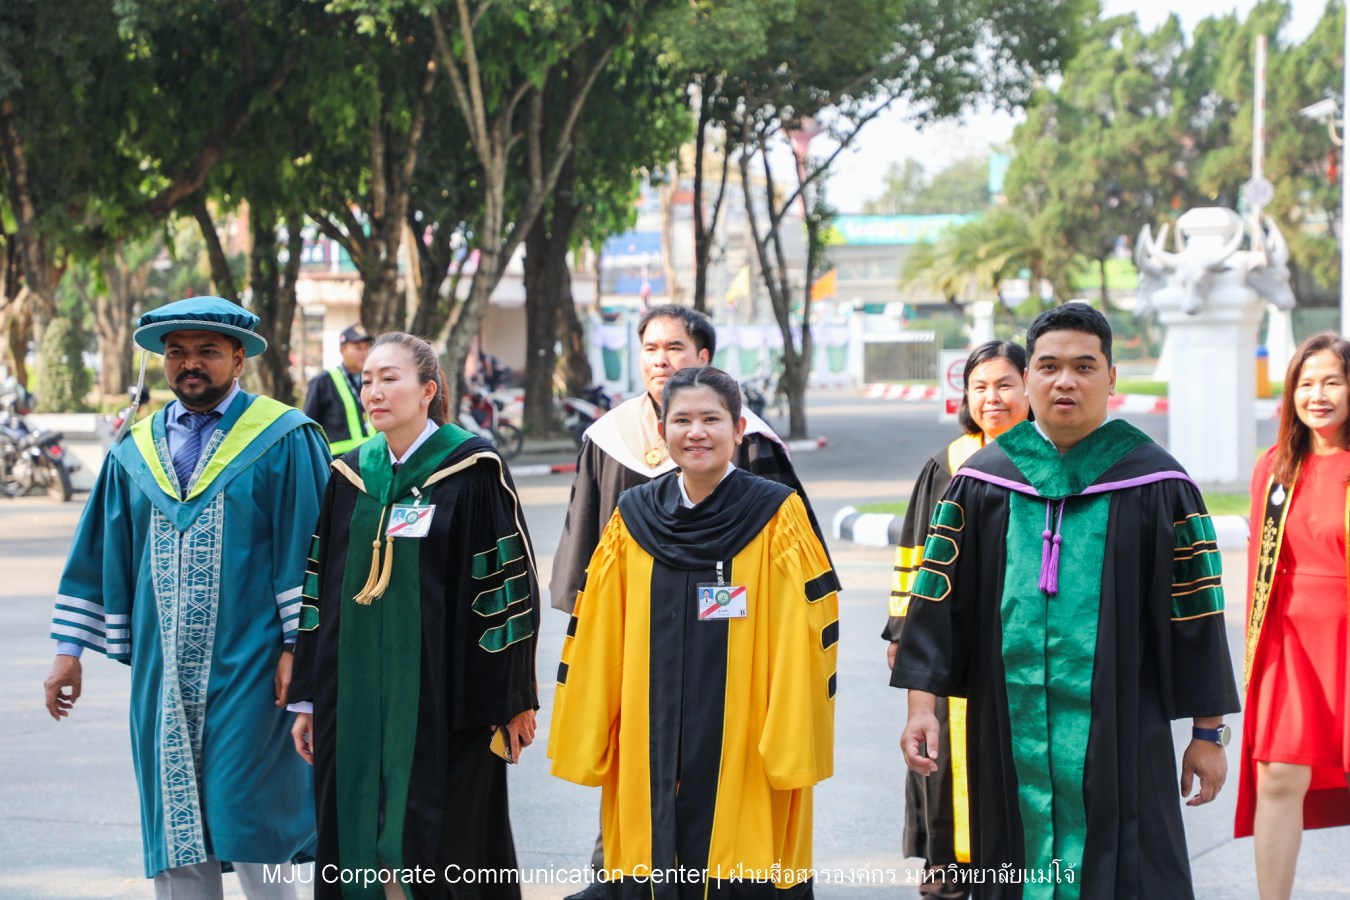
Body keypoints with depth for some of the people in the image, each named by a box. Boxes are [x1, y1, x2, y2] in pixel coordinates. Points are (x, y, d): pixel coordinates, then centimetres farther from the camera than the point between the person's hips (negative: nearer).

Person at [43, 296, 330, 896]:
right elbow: (98, 554, 15)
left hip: (247, 667, -5)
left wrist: (299, 645, -12)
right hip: (162, 669, 5)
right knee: (172, 825, 7)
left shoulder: (284, 440, -2)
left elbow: (308, 547, -6)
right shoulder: (136, 451, 12)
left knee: (247, 821, -5)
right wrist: (70, 651, 11)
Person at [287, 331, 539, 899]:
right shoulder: (350, 475, 9)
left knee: (441, 854, -1)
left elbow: (510, 582, -6)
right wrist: (308, 699, 10)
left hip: (440, 696, -5)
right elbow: (321, 590, 12)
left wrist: (513, 699, -8)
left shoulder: (471, 470, -6)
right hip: (356, 697, 5)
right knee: (354, 848, 6)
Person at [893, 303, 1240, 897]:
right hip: (1011, 733, 2)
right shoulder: (981, 482, 6)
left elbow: (1196, 610, 1)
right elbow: (938, 596, 6)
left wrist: (1208, 732, 0)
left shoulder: (1157, 485, 0)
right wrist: (922, 703, -3)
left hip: (1120, 737, -2)